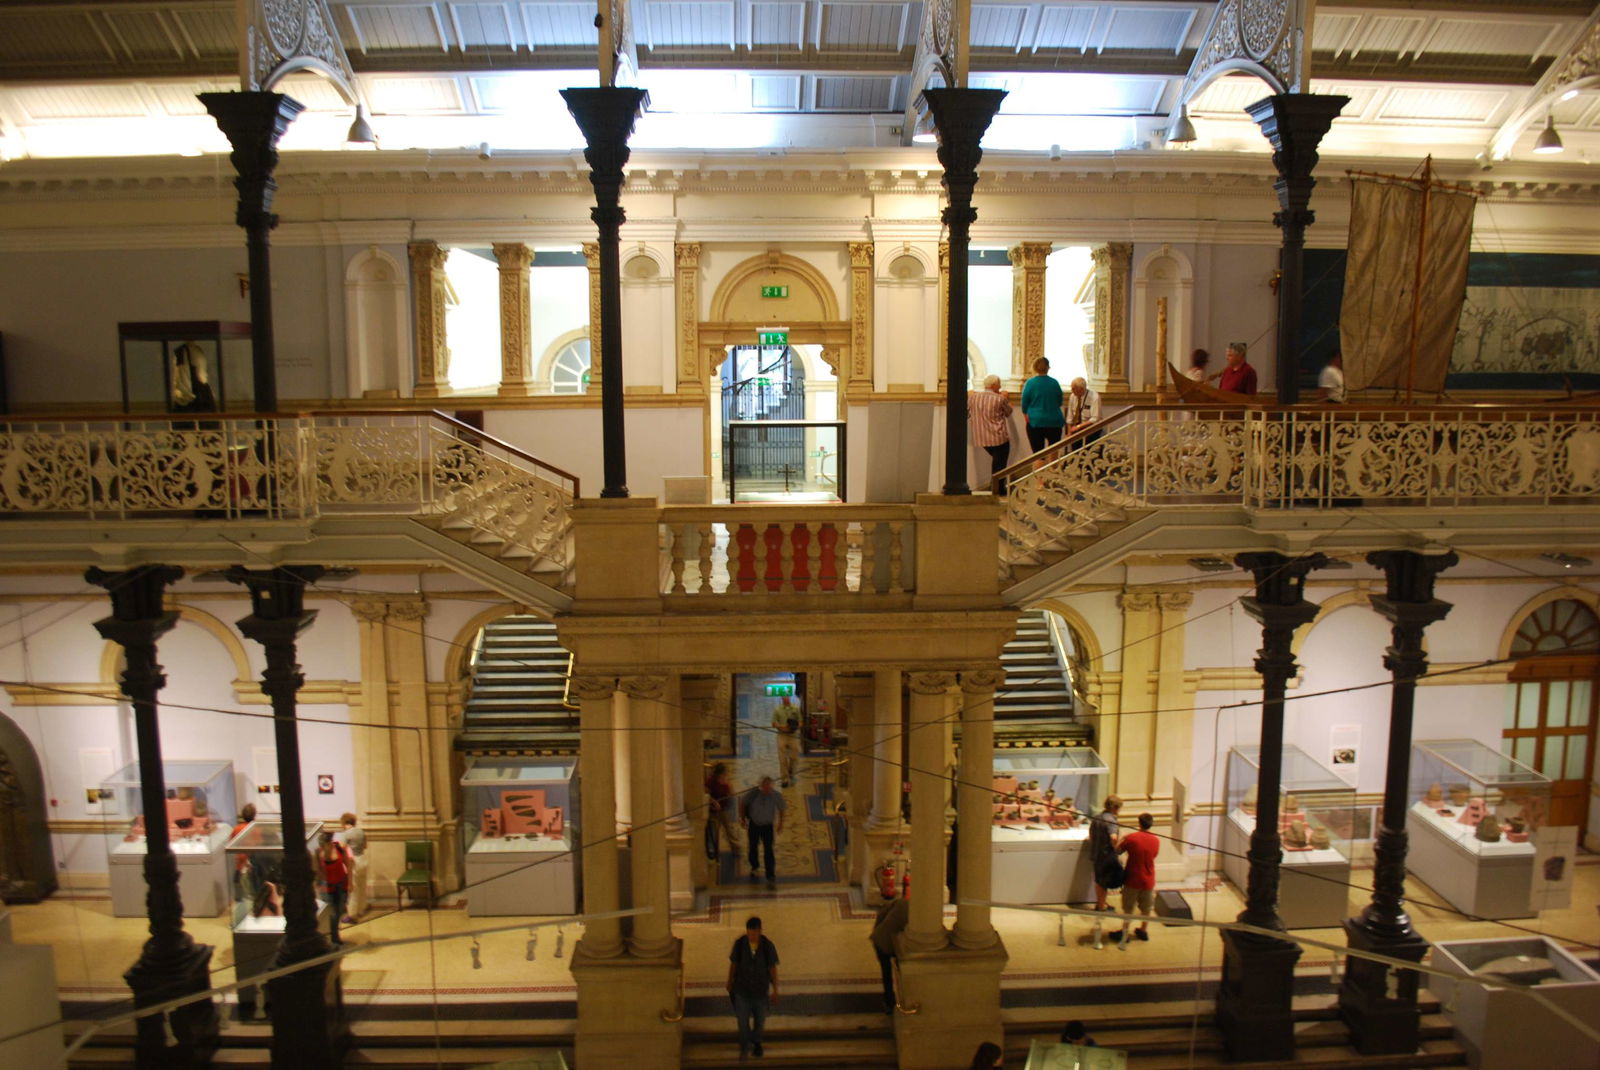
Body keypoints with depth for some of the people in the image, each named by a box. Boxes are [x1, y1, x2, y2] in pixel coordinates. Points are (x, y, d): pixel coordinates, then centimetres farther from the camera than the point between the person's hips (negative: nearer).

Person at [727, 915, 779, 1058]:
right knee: (742, 1020, -2)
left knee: (760, 1020, 18)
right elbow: (733, 964, -2)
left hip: (761, 989, 1)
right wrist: (729, 982, 11)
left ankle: (756, 1042, 46)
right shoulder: (739, 944, -18)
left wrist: (775, 991, -3)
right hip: (742, 988, -1)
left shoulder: (768, 946, -19)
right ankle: (745, 1045, 23)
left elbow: (773, 968, -8)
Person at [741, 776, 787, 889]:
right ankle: (755, 868, 46)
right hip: (754, 824, 1)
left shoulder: (775, 796, -19)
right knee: (753, 848, 17)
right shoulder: (753, 793, -20)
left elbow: (782, 809, -1)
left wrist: (780, 823, 5)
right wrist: (742, 818, -1)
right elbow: (743, 804, -4)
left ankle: (771, 878, -1)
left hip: (768, 826, -1)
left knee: (768, 851, -7)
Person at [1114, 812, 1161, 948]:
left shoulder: (1131, 838, -18)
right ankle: (1143, 931, 34)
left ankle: (1124, 934, 15)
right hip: (1148, 880, 3)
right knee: (1146, 909, 21)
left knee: (1128, 909, 10)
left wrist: (1123, 839, 9)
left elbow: (1117, 851, -8)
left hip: (1133, 880, -3)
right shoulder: (1156, 841, -6)